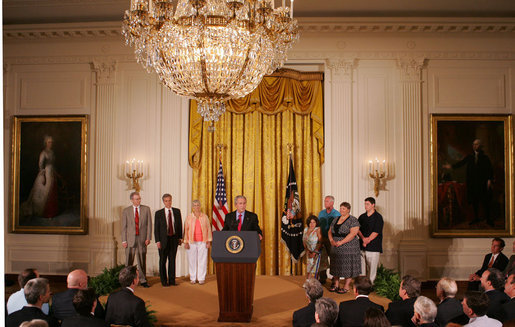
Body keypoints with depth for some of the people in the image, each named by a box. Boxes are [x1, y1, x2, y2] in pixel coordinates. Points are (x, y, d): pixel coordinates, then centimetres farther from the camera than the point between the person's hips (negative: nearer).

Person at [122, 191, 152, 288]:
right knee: (129, 261, 4)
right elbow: (124, 227, 4)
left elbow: (149, 224, 4)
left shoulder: (146, 209, 5)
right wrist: (124, 240, -2)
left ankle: (143, 280, 14)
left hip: (142, 238, 0)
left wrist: (148, 238, -4)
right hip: (130, 239, 0)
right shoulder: (126, 211, 4)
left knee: (142, 260, 5)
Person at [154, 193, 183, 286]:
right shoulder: (158, 213, -1)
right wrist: (157, 241, -8)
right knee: (162, 261, 3)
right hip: (163, 239, -2)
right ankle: (164, 281, 13)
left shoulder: (177, 211, 5)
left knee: (172, 260, 7)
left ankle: (172, 280, 15)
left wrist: (180, 237, 6)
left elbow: (180, 225, 10)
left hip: (174, 239, 2)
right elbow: (156, 228, -2)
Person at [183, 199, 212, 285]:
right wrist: (186, 242, 0)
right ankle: (193, 278, 11)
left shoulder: (204, 216, 6)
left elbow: (208, 229, 6)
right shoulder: (189, 217, 6)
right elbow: (186, 230, 6)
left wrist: (209, 241, 0)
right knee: (192, 260, 2)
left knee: (202, 260, -1)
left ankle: (201, 278, 7)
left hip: (202, 242, 0)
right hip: (192, 242, 0)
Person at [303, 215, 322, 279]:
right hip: (309, 251, 6)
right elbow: (304, 241, 16)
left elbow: (320, 242, -16)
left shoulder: (318, 230, -13)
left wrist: (314, 252, -18)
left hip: (317, 252, -5)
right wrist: (307, 250, 3)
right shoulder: (305, 229, 5)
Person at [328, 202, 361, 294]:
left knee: (348, 267, -1)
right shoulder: (335, 220, 13)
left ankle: (346, 287, 7)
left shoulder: (353, 220, -9)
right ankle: (336, 285, 21)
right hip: (336, 248, 6)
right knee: (336, 266, 11)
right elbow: (330, 232, 13)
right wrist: (331, 240, -7)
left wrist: (341, 242, -21)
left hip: (348, 248, -6)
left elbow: (353, 234, -18)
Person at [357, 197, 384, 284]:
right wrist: (363, 238, -11)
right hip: (362, 246, 5)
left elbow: (376, 232, -8)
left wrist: (367, 241, -13)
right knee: (361, 267, 4)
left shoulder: (378, 217, -1)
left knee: (372, 268, -5)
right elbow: (358, 229, 6)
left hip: (373, 247, -4)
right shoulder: (362, 217, 14)